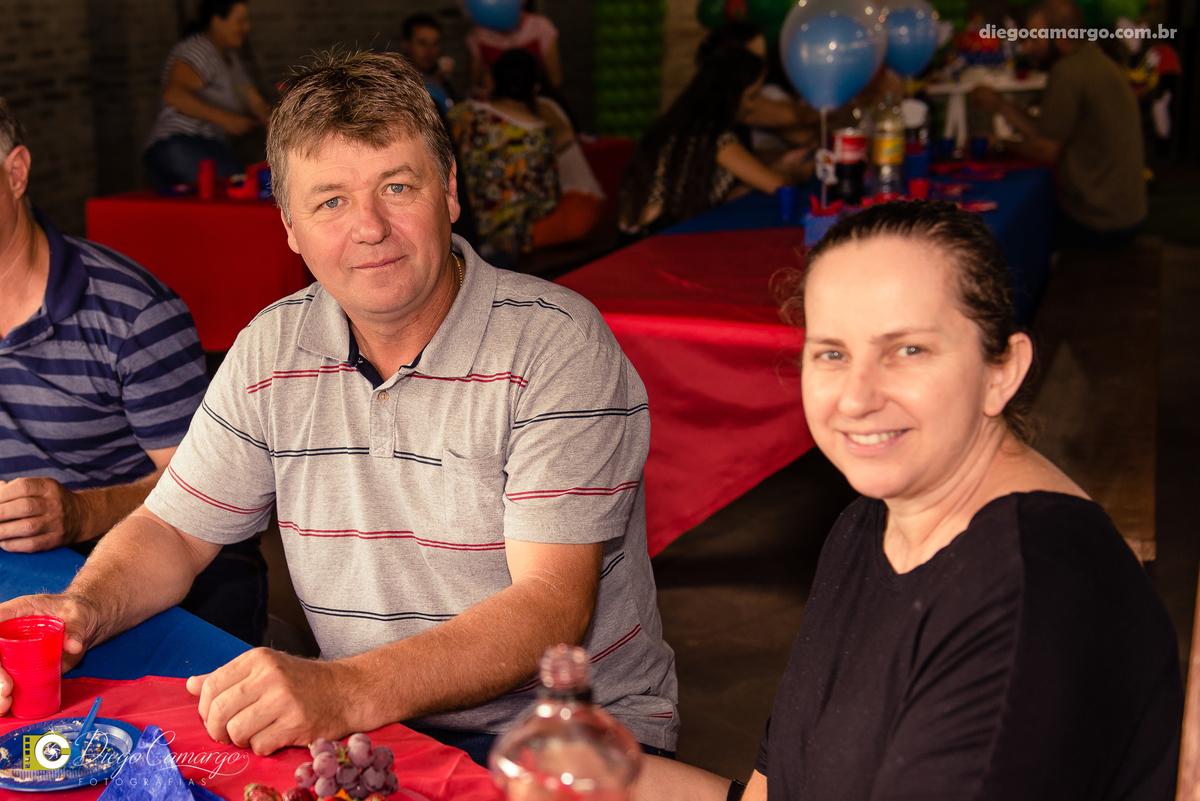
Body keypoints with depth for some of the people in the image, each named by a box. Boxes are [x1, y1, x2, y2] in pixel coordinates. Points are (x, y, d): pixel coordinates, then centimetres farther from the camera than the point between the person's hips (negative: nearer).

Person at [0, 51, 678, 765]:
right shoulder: (272, 350, 1)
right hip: (369, 724, 3)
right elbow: (174, 531, 10)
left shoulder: (556, 344, -17)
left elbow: (552, 606, -25)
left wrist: (348, 692, -39)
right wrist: (83, 609, -13)